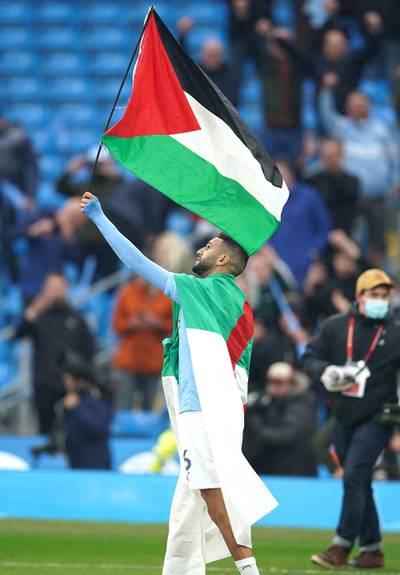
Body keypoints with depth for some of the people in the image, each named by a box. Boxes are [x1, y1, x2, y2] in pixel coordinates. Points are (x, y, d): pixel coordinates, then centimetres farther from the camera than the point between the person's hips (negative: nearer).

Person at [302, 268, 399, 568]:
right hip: (344, 418, 4)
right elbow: (310, 358, 8)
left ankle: (341, 547, -12)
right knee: (358, 484, 9)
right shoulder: (335, 326, 4)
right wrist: (326, 372, -14)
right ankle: (372, 550, 17)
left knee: (355, 476, -14)